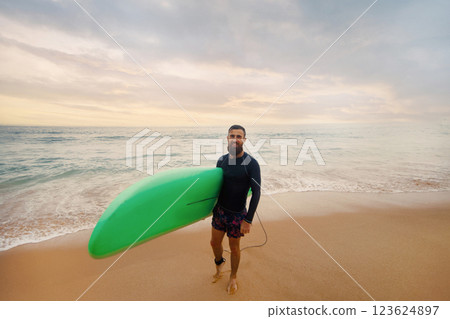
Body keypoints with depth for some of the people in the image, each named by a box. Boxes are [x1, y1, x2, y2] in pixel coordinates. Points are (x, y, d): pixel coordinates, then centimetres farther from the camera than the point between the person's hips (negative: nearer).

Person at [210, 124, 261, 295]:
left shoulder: (251, 164, -17)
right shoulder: (222, 160, -2)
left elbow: (256, 193, -16)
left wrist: (248, 220, -18)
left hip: (237, 214, -4)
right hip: (219, 210, 5)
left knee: (234, 248, 14)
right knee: (215, 243, 19)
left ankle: (233, 277, 42)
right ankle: (219, 265, 53)